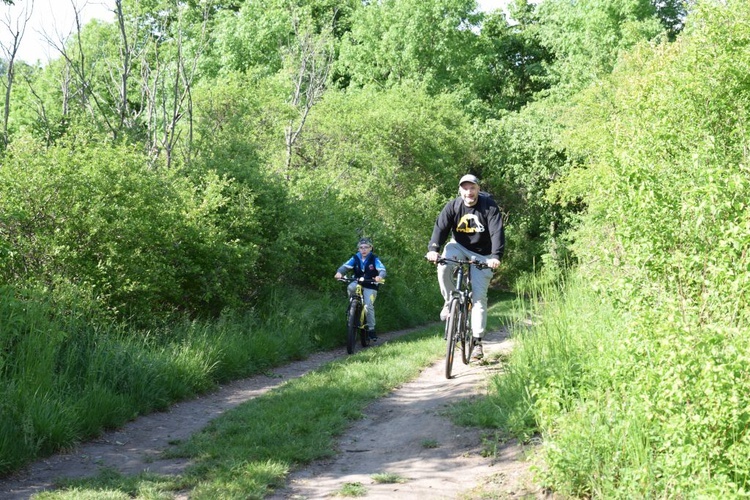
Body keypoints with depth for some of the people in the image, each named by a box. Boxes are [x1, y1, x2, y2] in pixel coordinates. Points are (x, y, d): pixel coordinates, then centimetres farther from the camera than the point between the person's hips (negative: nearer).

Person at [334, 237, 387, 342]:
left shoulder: (374, 259, -10)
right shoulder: (355, 258, -4)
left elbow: (382, 270, -22)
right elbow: (345, 266, -17)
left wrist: (380, 277, -46)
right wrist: (339, 272, -40)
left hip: (370, 286, -2)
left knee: (369, 306, -16)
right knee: (350, 288, -32)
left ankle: (371, 329, -3)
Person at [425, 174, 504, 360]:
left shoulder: (489, 207, -17)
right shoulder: (453, 206, -11)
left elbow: (497, 232, -25)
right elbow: (440, 227, -21)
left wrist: (496, 256, -41)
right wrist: (433, 249, -40)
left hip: (482, 254, -1)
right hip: (459, 246, 2)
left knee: (479, 296, -7)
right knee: (443, 266, -33)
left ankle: (477, 341, -2)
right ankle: (449, 301, -7)